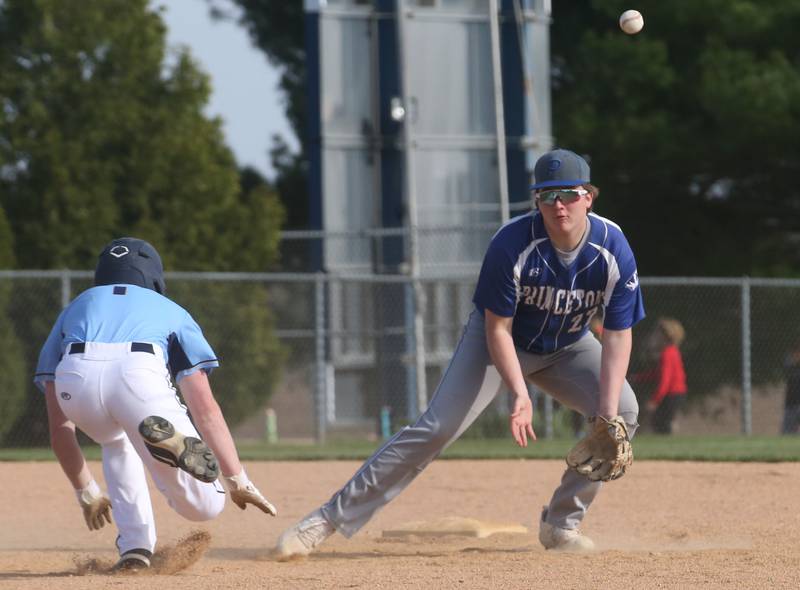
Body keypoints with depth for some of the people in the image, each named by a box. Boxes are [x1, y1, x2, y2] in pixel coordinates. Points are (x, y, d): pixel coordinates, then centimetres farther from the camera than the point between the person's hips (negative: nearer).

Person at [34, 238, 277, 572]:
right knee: (203, 505, 5)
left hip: (74, 380, 2)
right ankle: (168, 439, -27)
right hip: (139, 374, -2)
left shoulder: (75, 308, 40)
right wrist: (237, 480, 22)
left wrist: (85, 492, 45)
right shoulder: (171, 312, 37)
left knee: (116, 441, 38)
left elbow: (59, 428, 36)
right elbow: (205, 409, 25)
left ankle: (134, 548, 19)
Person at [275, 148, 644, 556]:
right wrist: (520, 394, -37)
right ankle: (330, 519, -19)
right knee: (436, 428, -18)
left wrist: (609, 417, -32)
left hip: (566, 347, 3)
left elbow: (618, 338, -22)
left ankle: (561, 524, -3)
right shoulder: (512, 244, -30)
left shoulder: (613, 251, -24)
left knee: (624, 411, -18)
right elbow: (497, 329, -23)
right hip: (501, 341, -3)